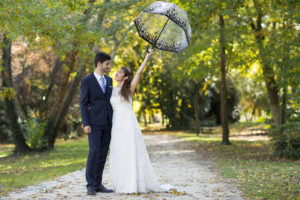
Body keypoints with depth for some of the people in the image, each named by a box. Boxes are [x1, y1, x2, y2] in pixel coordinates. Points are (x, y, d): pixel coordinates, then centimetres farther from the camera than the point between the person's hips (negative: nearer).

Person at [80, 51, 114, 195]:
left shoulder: (109, 80, 15)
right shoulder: (87, 81, -2)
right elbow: (83, 104, -5)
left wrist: (114, 121, 13)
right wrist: (85, 123, -13)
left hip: (107, 123, 5)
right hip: (94, 122, -5)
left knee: (103, 154, 5)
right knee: (94, 152, -11)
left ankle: (98, 183, 11)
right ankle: (90, 185, -4)